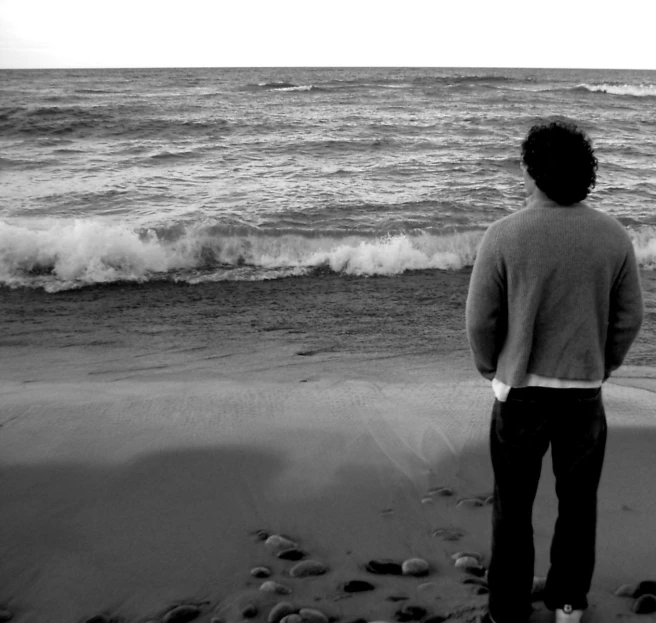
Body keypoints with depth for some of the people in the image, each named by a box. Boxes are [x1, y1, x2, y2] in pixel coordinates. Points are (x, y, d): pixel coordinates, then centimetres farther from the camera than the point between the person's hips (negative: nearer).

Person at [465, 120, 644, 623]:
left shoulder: (505, 236, -14)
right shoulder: (613, 236, -6)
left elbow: (481, 319, -10)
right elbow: (629, 318, 1)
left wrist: (491, 369, 8)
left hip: (520, 391, -2)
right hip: (585, 392, 2)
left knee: (513, 506, 12)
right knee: (578, 501, 20)